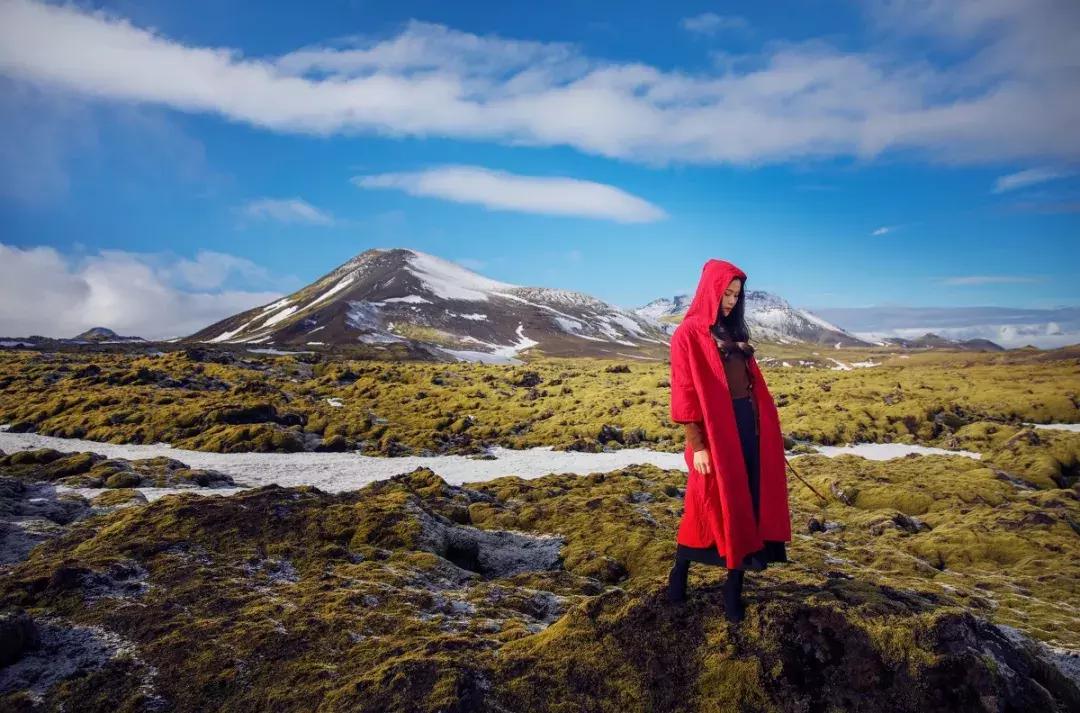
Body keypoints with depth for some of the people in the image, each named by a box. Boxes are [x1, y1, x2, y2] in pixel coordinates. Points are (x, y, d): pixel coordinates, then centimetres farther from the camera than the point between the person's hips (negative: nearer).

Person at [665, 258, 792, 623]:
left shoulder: (733, 331, 14)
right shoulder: (689, 333, -9)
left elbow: (749, 378, 16)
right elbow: (686, 392, -13)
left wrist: (762, 421, 12)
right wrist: (697, 446, -16)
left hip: (749, 423, 7)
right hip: (715, 429, -7)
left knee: (747, 503, 8)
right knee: (709, 506, 5)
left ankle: (734, 585, 18)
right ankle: (679, 571, 26)